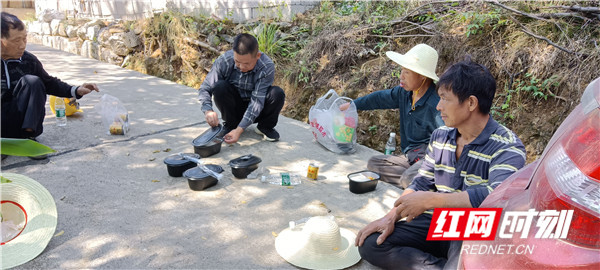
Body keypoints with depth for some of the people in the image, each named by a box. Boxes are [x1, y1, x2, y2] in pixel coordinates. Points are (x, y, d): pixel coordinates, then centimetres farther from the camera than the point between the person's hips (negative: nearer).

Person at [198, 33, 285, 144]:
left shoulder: (267, 67, -27)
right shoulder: (224, 61, -23)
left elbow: (257, 101, -30)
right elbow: (205, 88, -18)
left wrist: (239, 129, -39)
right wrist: (208, 110, -40)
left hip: (256, 111, -1)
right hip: (234, 108, 1)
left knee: (278, 93, -29)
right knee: (220, 86, -29)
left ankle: (265, 126, -1)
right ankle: (230, 124, -5)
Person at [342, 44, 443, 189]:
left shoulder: (435, 104, -21)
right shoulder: (404, 92, 4)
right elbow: (380, 98, 21)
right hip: (409, 155, 9)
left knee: (408, 179, -35)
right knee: (373, 163, -7)